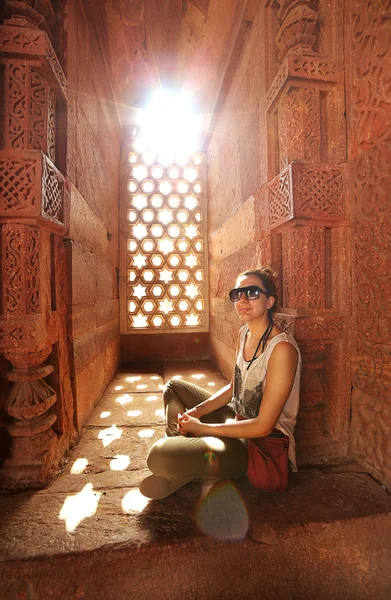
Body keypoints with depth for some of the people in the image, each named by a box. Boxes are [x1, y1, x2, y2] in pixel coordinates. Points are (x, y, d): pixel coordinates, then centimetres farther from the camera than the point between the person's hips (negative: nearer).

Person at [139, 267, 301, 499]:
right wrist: (197, 410, -4)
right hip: (238, 419, 9)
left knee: (159, 456, -29)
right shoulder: (245, 333, 2)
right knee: (174, 387, 17)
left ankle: (184, 474, 6)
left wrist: (202, 428, -16)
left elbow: (263, 426, -23)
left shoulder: (282, 348, -25)